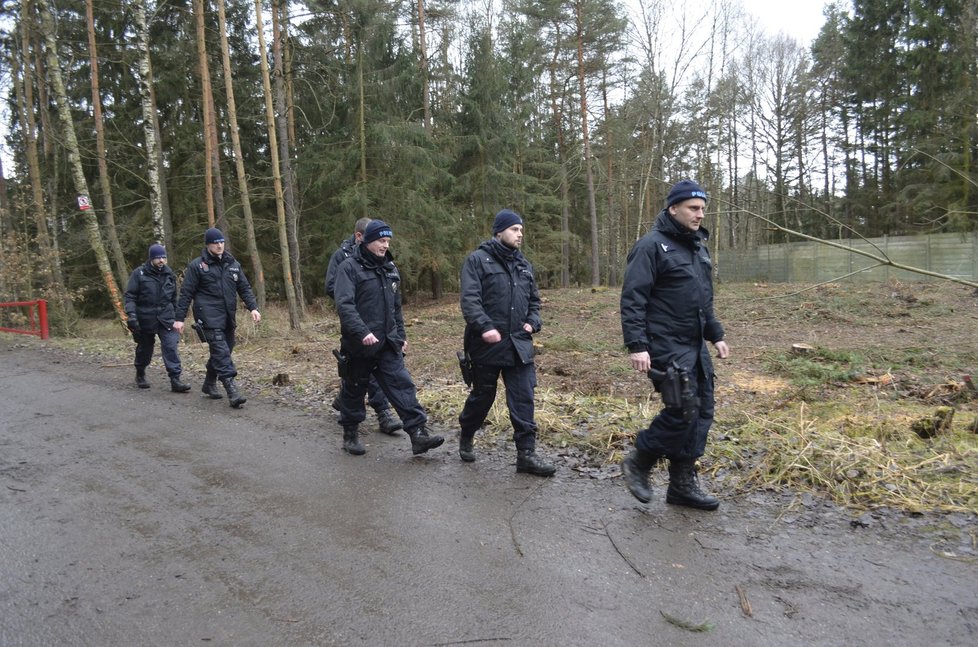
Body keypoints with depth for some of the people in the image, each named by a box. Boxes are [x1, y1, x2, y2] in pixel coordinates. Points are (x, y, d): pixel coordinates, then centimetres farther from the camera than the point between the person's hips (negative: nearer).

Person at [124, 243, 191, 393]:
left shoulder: (169, 274, 8)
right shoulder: (139, 273, -5)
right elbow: (130, 296, -6)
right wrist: (131, 315, -17)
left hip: (166, 318, 2)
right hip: (145, 318, -2)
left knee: (171, 347, -11)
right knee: (145, 348, 13)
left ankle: (175, 380, -12)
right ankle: (140, 375, 37)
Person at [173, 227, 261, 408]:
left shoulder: (233, 264, 13)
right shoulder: (197, 265, -1)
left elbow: (244, 288, 15)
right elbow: (186, 293, -1)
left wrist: (253, 307, 0)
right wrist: (179, 318, -4)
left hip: (228, 317, 6)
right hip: (209, 317, -6)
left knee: (221, 352, 14)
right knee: (221, 352, -16)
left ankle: (209, 384, 33)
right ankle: (232, 391, -22)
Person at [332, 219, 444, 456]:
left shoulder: (390, 268, 13)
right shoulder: (349, 267, -9)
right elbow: (344, 304, -20)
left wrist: (401, 335, 19)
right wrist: (362, 332, -30)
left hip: (388, 344, 5)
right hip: (359, 345, -5)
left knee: (402, 385, -4)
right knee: (354, 390, 9)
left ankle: (418, 434, -6)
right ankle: (350, 435, 26)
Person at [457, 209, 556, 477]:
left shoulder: (524, 264, 14)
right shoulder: (478, 260, -6)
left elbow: (534, 300, 23)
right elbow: (470, 299, -15)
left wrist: (533, 322, 5)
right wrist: (485, 327, -27)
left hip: (519, 344, 5)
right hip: (488, 344, -5)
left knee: (523, 398, 1)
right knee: (482, 396, 10)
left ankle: (526, 454, 8)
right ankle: (466, 438, 35)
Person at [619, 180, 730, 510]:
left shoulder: (698, 246, 16)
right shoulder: (652, 245, -11)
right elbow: (632, 299, -16)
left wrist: (716, 335, 21)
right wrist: (636, 345, -23)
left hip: (695, 346, 9)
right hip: (666, 346, -9)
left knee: (702, 412, 7)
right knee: (684, 410, -12)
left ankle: (683, 484, 19)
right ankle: (638, 463, 10)